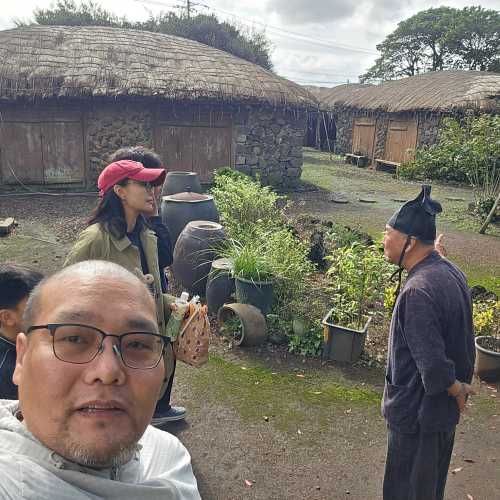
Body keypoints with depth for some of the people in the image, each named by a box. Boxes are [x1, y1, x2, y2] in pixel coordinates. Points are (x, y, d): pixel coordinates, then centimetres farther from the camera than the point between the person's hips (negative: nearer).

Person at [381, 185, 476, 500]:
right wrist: (460, 386, 13)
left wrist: (456, 390, -11)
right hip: (444, 409, 9)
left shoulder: (418, 291, -31)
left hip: (417, 412, -9)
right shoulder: (450, 271, -1)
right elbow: (462, 338, 8)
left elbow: (432, 365, -29)